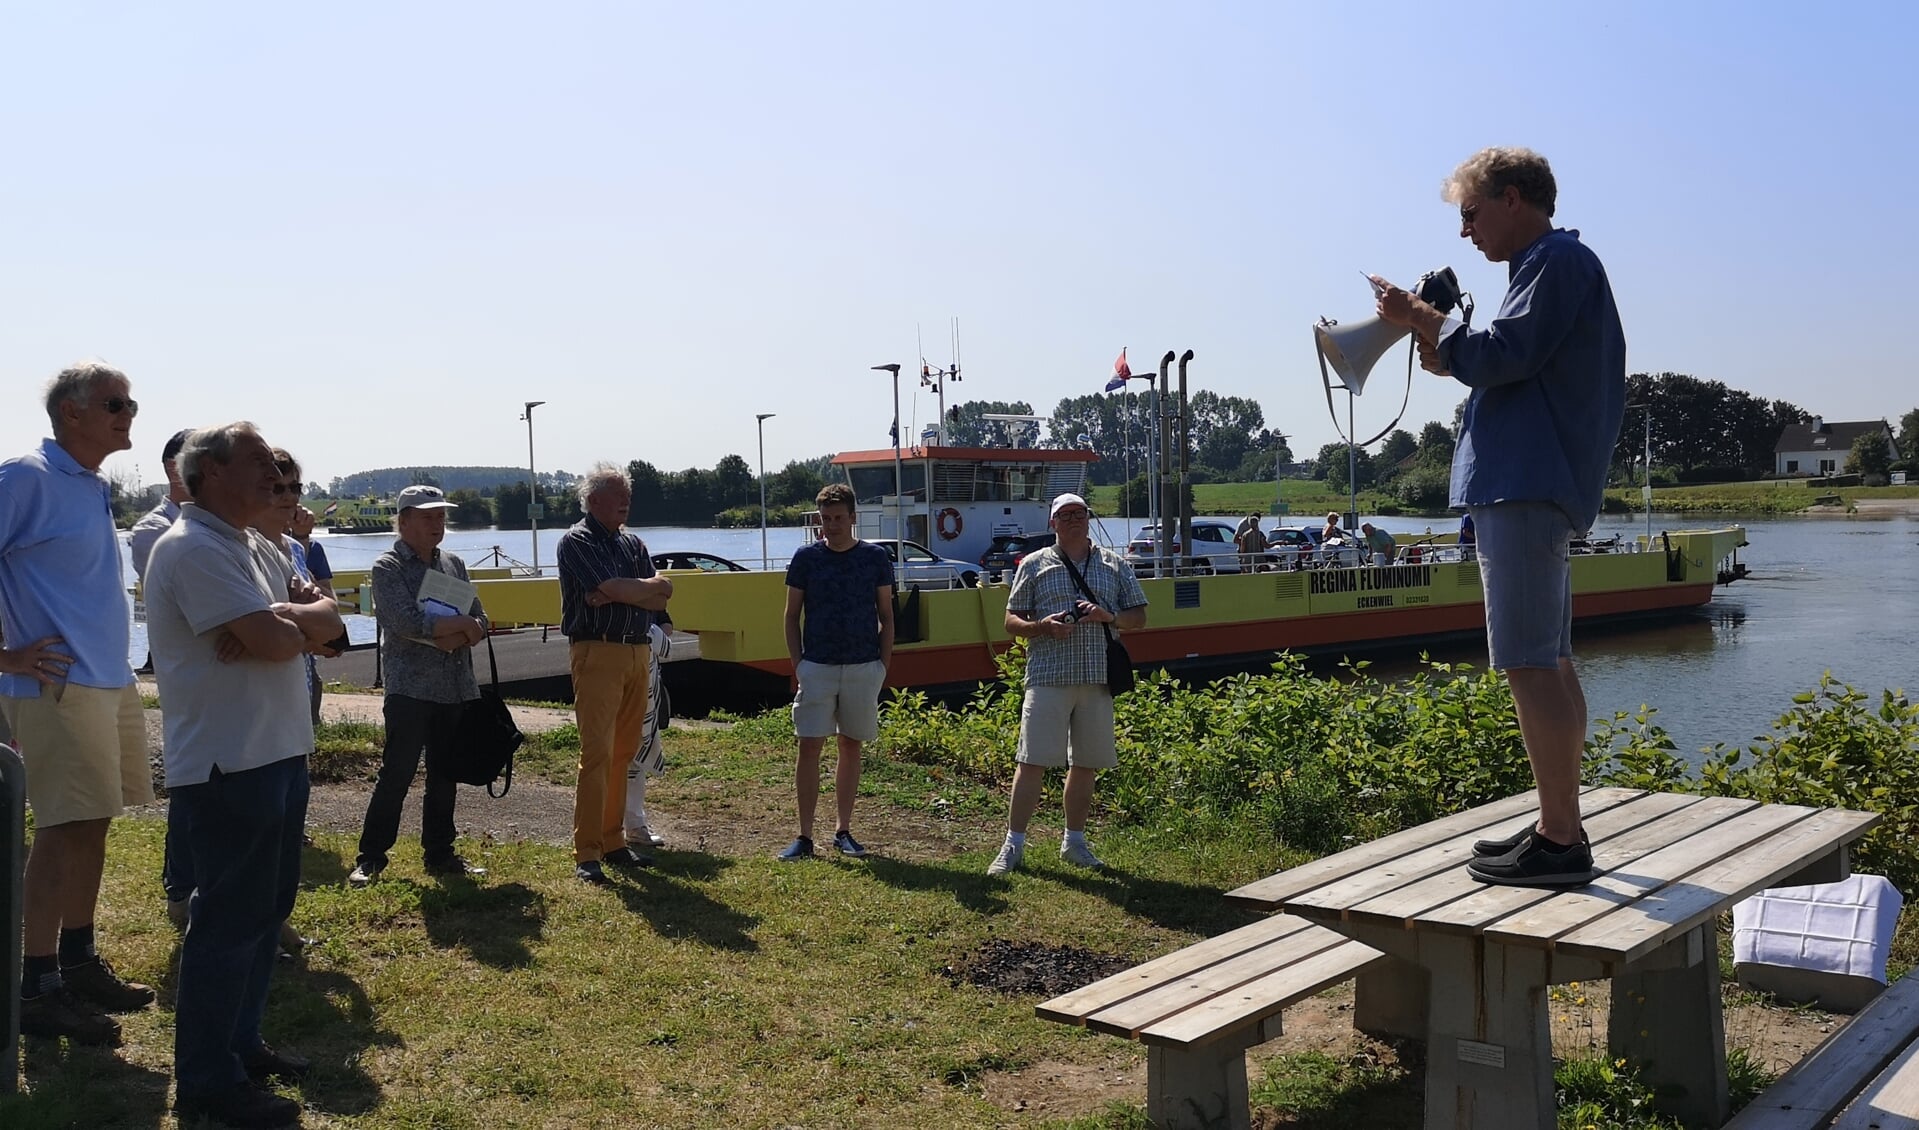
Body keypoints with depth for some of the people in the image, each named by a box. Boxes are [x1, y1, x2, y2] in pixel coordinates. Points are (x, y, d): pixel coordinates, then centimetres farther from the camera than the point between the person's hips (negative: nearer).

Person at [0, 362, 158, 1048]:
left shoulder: (93, 488, 16)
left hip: (110, 683, 8)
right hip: (58, 687, -8)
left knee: (90, 829, 13)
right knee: (64, 832, -4)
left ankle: (79, 964, 24)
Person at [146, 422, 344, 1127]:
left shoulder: (257, 549, 14)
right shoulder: (194, 548, -16)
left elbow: (328, 621, 8)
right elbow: (276, 640, -24)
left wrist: (283, 621, -13)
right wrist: (298, 621, -2)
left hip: (278, 753, 10)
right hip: (226, 766, -10)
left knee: (267, 909, 17)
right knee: (228, 921, -2)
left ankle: (242, 1043, 31)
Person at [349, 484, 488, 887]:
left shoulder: (454, 564, 14)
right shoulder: (388, 567, -4)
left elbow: (480, 624, 8)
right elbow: (408, 623, -19)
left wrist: (447, 636, -12)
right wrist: (460, 624, -10)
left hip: (457, 688, 6)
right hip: (411, 689, -5)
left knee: (444, 777, 11)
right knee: (396, 775, -4)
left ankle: (439, 854, 21)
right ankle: (370, 858, 7)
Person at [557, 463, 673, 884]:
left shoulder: (633, 544, 18)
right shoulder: (576, 542, -1)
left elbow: (660, 599, 4)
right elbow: (615, 588, -16)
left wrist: (618, 593, -11)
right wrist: (650, 586, 1)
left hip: (639, 653, 7)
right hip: (597, 654, -6)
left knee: (623, 753, 9)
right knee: (596, 754, -9)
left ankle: (613, 842, 16)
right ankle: (586, 854, -7)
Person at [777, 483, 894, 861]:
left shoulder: (875, 558, 2)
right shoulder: (806, 557, 1)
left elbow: (886, 616, 7)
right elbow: (792, 615, 6)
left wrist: (884, 663, -1)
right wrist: (797, 663, -3)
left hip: (864, 667, 1)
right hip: (816, 668, -1)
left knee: (851, 747, 8)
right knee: (809, 747, -4)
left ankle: (843, 831, 18)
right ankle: (804, 836, 2)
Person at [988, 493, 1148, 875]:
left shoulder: (1114, 565, 14)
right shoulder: (1034, 565, 8)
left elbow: (1139, 617, 14)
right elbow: (1011, 622, 7)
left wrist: (1108, 616, -7)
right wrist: (1042, 626, -13)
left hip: (1098, 678, 3)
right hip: (1048, 677, -3)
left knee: (1086, 764, 9)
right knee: (1032, 761, -6)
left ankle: (1074, 841, 23)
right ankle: (1013, 844, 2)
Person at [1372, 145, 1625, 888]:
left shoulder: (1556, 260, -7)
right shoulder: (1551, 267, 24)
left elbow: (1503, 356, -17)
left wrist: (1421, 321, -6)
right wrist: (1446, 352, 11)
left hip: (1523, 488, -11)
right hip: (1529, 485, 11)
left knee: (1529, 664, -11)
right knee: (1547, 661, 12)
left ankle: (1560, 842, -8)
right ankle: (1560, 826, 19)